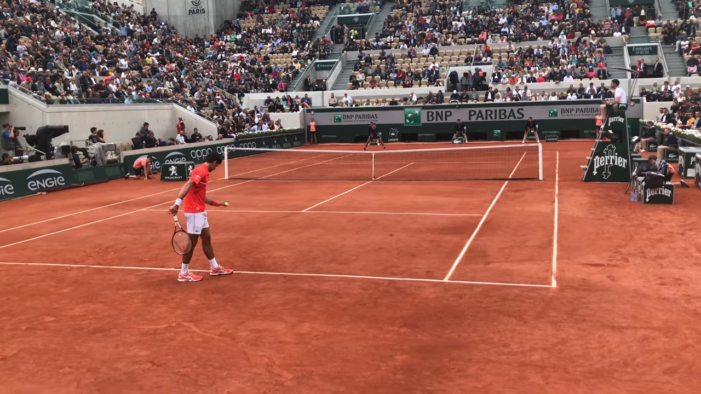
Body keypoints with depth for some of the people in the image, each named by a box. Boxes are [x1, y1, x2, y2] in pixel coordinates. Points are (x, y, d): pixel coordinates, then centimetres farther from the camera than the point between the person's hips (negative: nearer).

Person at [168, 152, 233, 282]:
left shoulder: (203, 172, 15)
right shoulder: (201, 171, -15)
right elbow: (187, 186, -29)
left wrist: (216, 203, 28)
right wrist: (177, 203, -40)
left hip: (200, 211, 10)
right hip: (194, 212, -10)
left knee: (207, 238, 17)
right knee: (192, 242, -1)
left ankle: (215, 268, 28)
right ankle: (183, 274, 9)